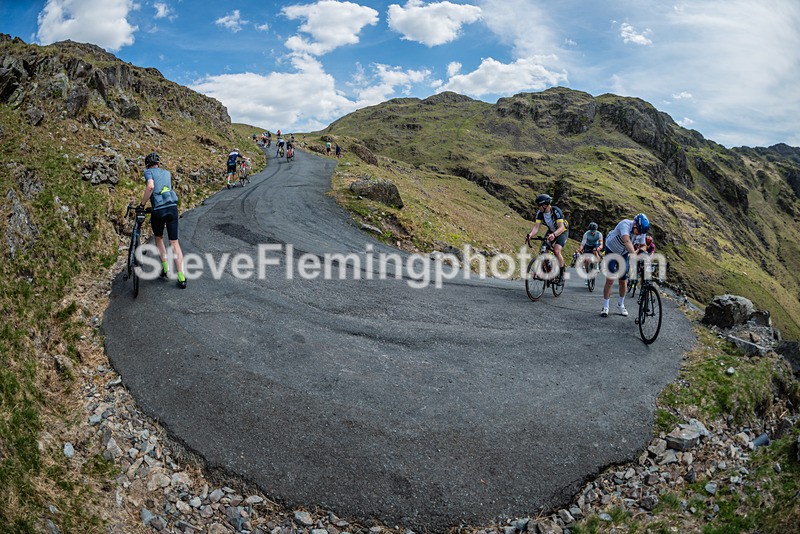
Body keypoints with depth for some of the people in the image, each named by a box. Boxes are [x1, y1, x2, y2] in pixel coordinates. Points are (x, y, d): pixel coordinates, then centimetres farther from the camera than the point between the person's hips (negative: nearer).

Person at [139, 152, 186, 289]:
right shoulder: (167, 173, 20)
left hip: (158, 210, -3)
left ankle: (165, 268, 19)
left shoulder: (148, 172, 5)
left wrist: (142, 204, -7)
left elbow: (150, 186, -15)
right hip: (172, 208, 3)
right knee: (174, 243, 4)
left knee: (158, 238, 24)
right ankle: (181, 278, -4)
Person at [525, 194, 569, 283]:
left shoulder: (556, 211, -32)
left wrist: (554, 235, -58)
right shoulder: (540, 213, -17)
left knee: (556, 251, -24)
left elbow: (561, 227, -39)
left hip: (562, 231, -6)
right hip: (551, 231, 6)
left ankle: (561, 276, -11)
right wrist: (531, 234, -44)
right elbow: (537, 226, -22)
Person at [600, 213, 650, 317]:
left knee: (623, 281, 4)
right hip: (611, 251, -5)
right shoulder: (625, 224, -35)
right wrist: (634, 254, -63)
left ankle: (620, 304, 24)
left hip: (624, 254, 5)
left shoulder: (641, 231, -17)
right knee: (610, 280, -11)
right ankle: (605, 306, -1)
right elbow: (627, 241, -50)